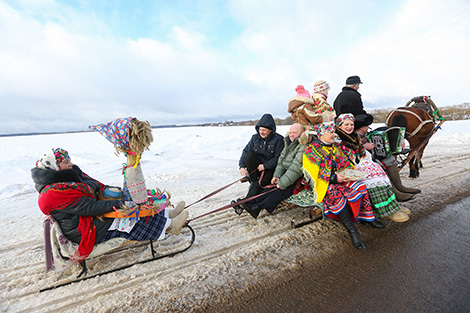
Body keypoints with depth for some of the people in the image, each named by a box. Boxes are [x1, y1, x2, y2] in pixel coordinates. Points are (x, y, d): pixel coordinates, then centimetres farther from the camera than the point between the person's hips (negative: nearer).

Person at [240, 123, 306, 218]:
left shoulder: (303, 146, -16)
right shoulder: (288, 143, 14)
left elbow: (296, 167, -23)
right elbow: (281, 160, 12)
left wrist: (283, 182, -24)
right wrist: (277, 175, -2)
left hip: (299, 178, -8)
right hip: (287, 173, 8)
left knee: (282, 190, -28)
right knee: (273, 186, -11)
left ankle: (259, 207, -31)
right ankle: (253, 202, -21)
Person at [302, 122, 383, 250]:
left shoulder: (334, 147, 16)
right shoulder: (310, 151, -11)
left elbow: (345, 164, 20)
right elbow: (315, 175, -18)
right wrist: (334, 178, -23)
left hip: (339, 179, 8)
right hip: (323, 185, -7)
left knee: (360, 186, -12)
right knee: (336, 196, -33)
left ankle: (369, 217, 1)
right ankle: (352, 230, -24)